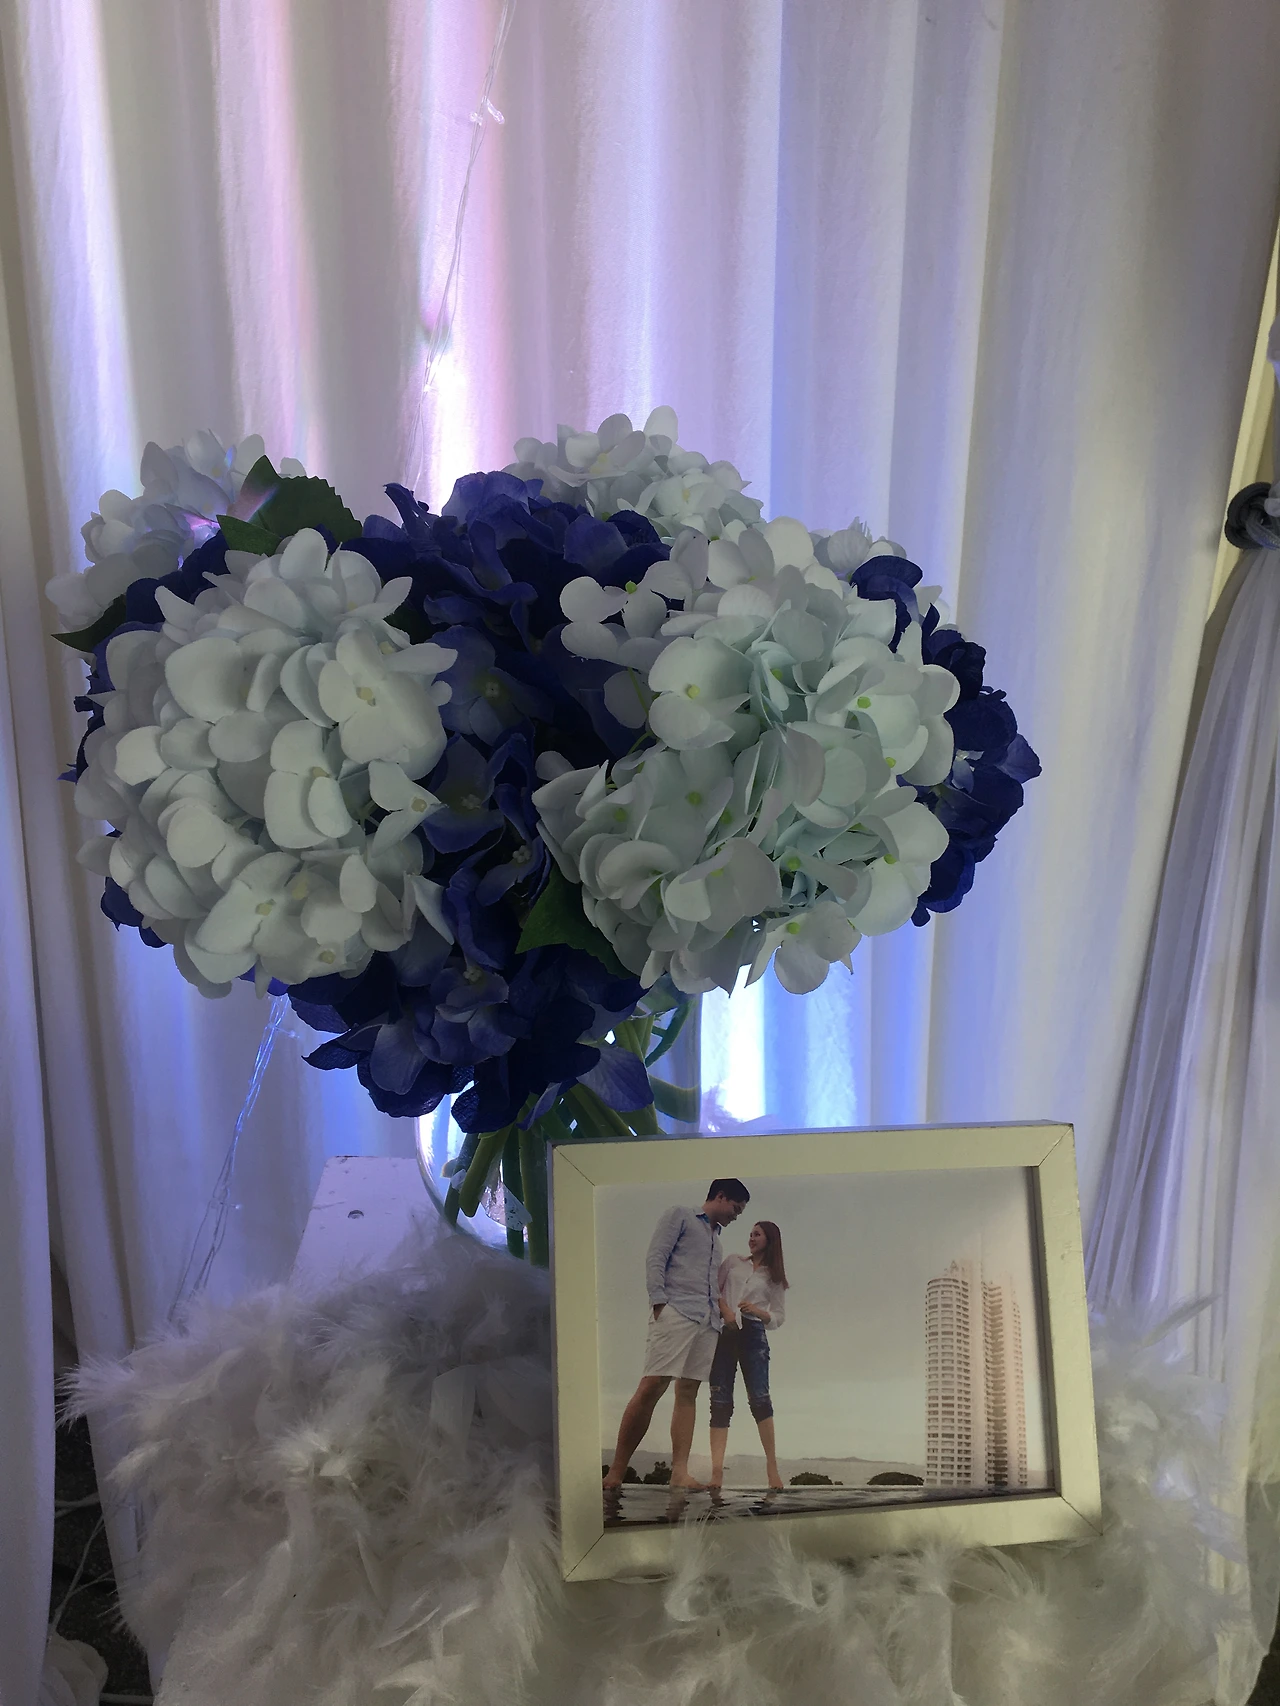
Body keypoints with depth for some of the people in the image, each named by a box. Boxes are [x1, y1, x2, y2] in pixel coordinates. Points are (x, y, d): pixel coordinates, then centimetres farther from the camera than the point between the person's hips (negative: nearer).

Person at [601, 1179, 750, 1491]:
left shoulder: (715, 1238, 29)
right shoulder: (679, 1217, 8)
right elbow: (655, 1259, -3)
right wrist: (659, 1302, -14)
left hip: (708, 1320, 8)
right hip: (676, 1311, -7)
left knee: (688, 1393, 0)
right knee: (652, 1386, -15)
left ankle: (679, 1471, -4)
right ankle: (616, 1471, -13)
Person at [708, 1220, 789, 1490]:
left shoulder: (774, 1277, 15)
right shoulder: (733, 1262, 18)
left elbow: (778, 1317, 10)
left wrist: (757, 1311, -8)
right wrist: (725, 1310, -7)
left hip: (753, 1335, -1)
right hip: (723, 1333, 1)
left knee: (759, 1398, -12)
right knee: (720, 1401, -6)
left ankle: (772, 1465, -2)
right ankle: (716, 1470, -11)